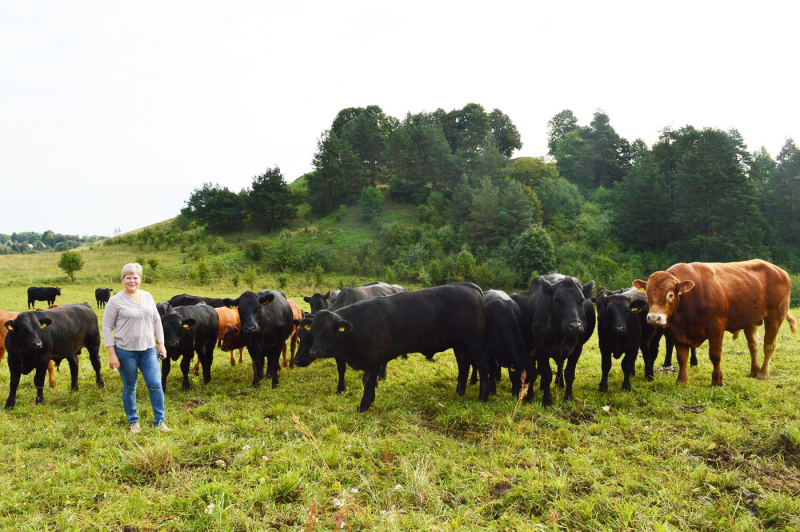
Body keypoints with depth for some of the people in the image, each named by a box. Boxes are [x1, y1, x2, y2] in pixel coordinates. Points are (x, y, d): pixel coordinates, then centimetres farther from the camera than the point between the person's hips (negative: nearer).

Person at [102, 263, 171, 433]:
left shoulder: (147, 297, 6)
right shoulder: (115, 301, -6)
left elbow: (157, 321, 12)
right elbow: (106, 327, -6)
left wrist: (161, 344, 7)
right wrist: (111, 354, -10)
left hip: (149, 349, 3)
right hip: (125, 351, -3)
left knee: (156, 385, -1)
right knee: (129, 388, 8)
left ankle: (160, 421, 11)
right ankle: (133, 422, 25)